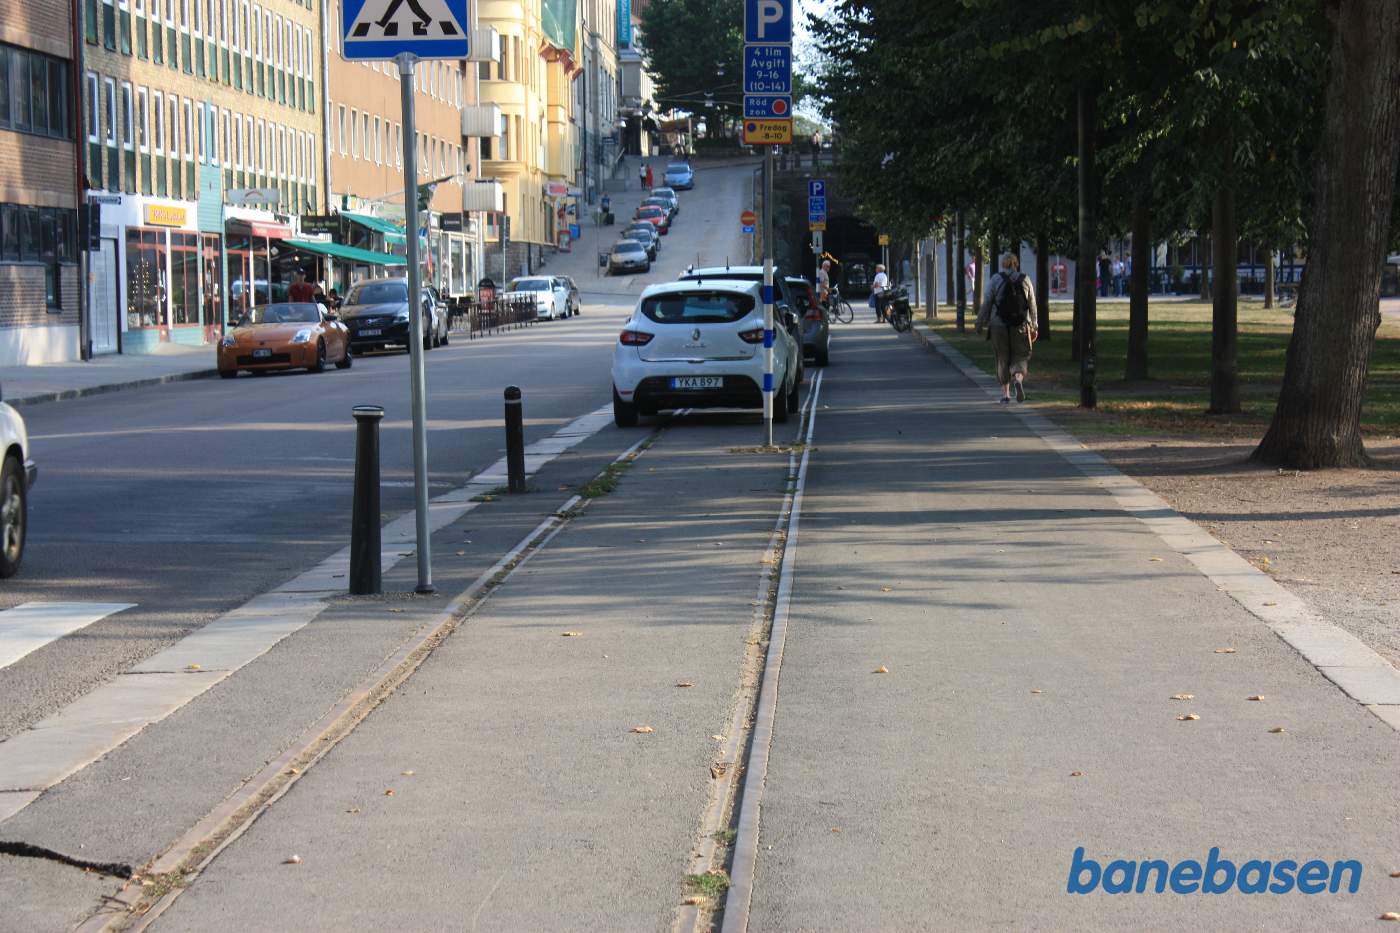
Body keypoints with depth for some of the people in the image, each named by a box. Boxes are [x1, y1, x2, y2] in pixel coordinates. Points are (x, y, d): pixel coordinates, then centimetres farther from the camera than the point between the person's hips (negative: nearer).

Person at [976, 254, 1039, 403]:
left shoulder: (996, 279, -3)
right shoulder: (1025, 280, 2)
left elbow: (987, 303, -4)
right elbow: (1032, 306, 5)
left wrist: (980, 323, 5)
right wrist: (1034, 327, 13)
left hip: (999, 326, -1)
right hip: (1021, 326, 1)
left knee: (1002, 359, 11)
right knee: (1021, 357, 9)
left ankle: (1005, 393, 10)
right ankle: (1018, 378, -22)